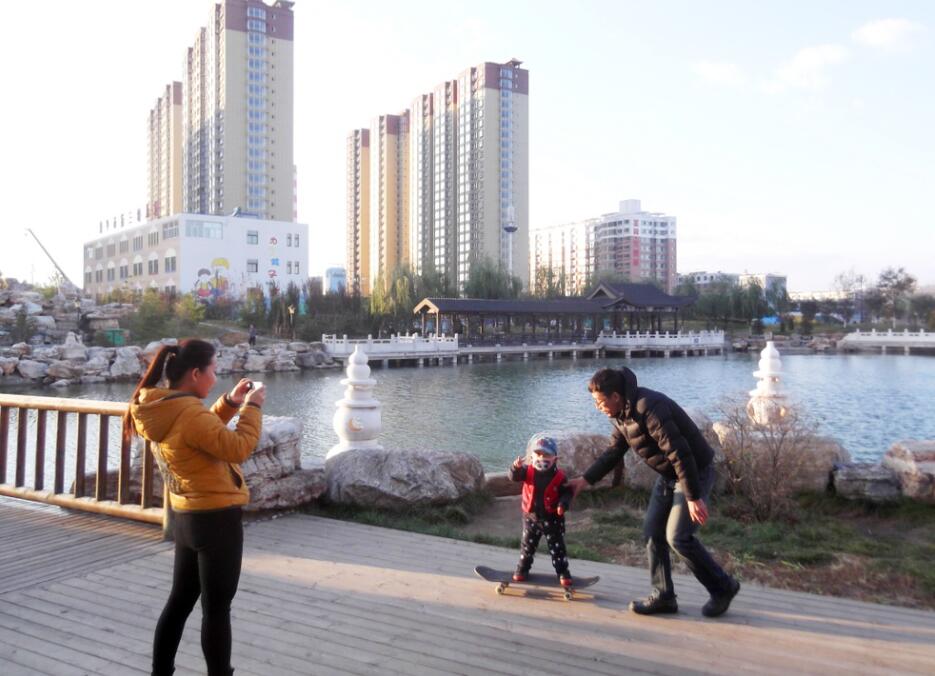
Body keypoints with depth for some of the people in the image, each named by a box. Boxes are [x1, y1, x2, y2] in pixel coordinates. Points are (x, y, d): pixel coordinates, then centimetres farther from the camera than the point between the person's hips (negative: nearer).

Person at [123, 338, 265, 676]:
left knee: (180, 600, 19)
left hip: (188, 518, 9)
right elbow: (238, 447, -23)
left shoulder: (160, 410, 5)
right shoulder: (188, 412, -23)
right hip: (216, 519, -9)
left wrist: (229, 403, 9)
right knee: (217, 608, 3)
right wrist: (252, 407, -11)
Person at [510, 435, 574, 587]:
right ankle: (522, 569, 30)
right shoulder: (528, 471, -9)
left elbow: (566, 492, -5)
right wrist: (516, 467, -42)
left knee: (557, 546, 6)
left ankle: (563, 572, 18)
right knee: (527, 545, 14)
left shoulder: (559, 476, -13)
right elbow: (514, 477, -21)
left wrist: (563, 504, -24)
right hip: (531, 516, 2)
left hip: (552, 518, -2)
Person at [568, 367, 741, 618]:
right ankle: (663, 596, 15)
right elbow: (614, 452, 13)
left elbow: (679, 453, -30)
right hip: (668, 475, 9)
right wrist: (585, 479, 7)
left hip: (695, 472, -9)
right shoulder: (622, 413, 2)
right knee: (652, 532, 6)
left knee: (677, 537, -10)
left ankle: (723, 588, 10)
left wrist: (694, 497, -27)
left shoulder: (649, 408, -29)